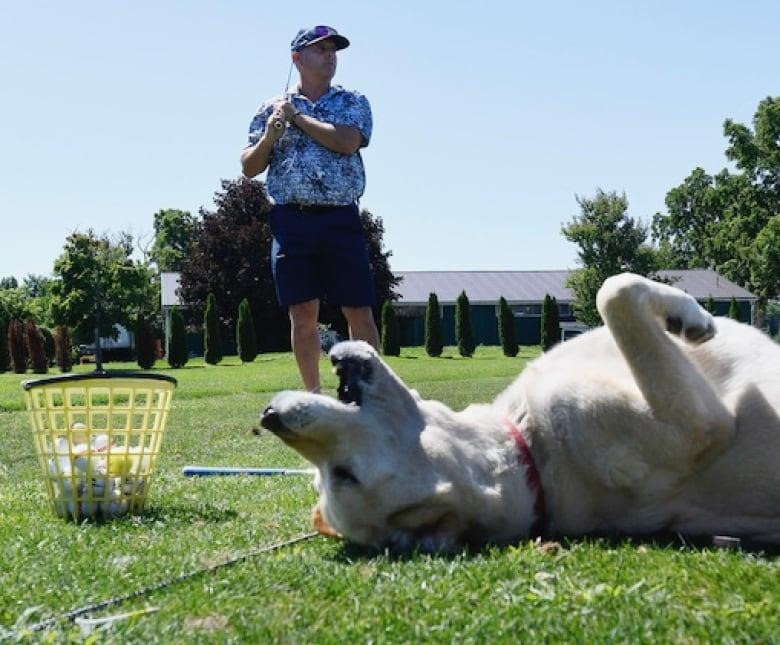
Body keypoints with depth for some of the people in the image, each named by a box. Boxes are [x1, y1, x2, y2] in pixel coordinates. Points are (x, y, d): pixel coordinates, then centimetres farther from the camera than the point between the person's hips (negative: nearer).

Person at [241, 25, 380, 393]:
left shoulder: (353, 102, 10)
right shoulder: (272, 109, 13)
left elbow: (346, 142, -12)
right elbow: (249, 168, 10)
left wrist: (297, 117, -4)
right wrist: (269, 137, -9)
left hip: (341, 220, -1)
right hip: (291, 221, 1)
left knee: (359, 312, -2)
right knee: (302, 314, 1)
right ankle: (314, 396, 10)